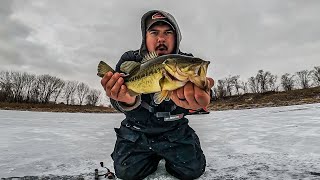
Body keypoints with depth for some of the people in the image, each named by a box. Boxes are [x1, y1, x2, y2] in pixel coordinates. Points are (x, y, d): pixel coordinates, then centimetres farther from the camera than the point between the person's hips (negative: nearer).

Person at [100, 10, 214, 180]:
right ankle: (154, 157, 29)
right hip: (136, 132, 1)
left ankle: (168, 157, 29)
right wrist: (129, 101, -52)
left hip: (174, 131, 0)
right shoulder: (129, 60, -14)